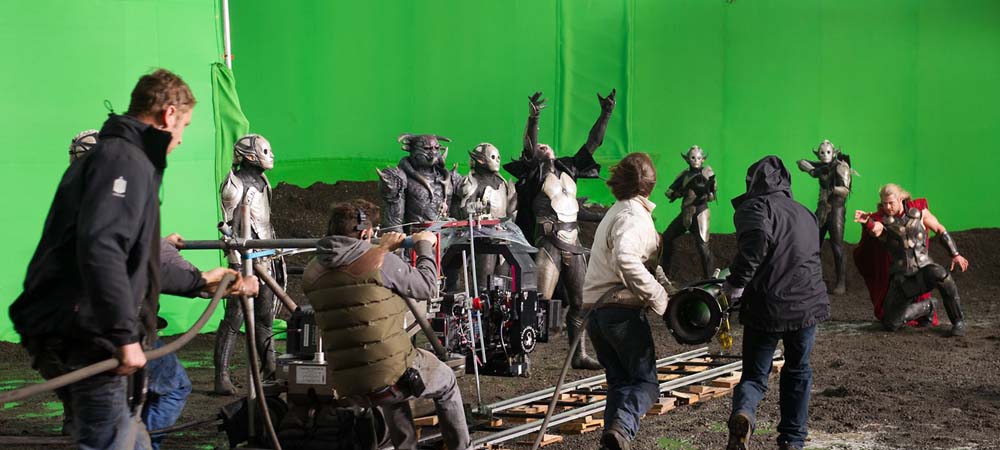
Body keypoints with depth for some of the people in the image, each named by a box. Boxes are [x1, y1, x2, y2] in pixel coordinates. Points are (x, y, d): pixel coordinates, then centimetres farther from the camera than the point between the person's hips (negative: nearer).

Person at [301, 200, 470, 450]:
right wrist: (424, 246, 14)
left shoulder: (312, 274, 5)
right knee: (446, 381, 25)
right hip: (393, 378, -5)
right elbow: (426, 286, 0)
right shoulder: (381, 262, -12)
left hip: (347, 388, 5)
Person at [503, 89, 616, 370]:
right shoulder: (535, 170, 2)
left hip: (572, 244, 6)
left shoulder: (569, 168, 17)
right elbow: (529, 148, -17)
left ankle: (579, 355, 19)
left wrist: (605, 115, 10)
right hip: (548, 243, -6)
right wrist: (533, 119, -32)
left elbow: (592, 144, 16)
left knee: (580, 302, 10)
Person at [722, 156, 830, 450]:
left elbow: (757, 240, -24)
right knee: (797, 371, 22)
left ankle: (743, 412, -23)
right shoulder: (804, 213, 19)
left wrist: (736, 282, -16)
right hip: (808, 303, 5)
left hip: (766, 306, -4)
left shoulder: (756, 205, -3)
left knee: (755, 374, 7)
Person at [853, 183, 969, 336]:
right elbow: (875, 230, -33)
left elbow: (940, 229, 11)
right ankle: (926, 307, 21)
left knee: (941, 276, -39)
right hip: (901, 276, 1)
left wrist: (955, 254, 6)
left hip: (924, 266, -1)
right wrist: (866, 221, -56)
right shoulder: (880, 219, -7)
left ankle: (958, 322, -18)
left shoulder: (918, 210, -2)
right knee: (890, 323, -8)